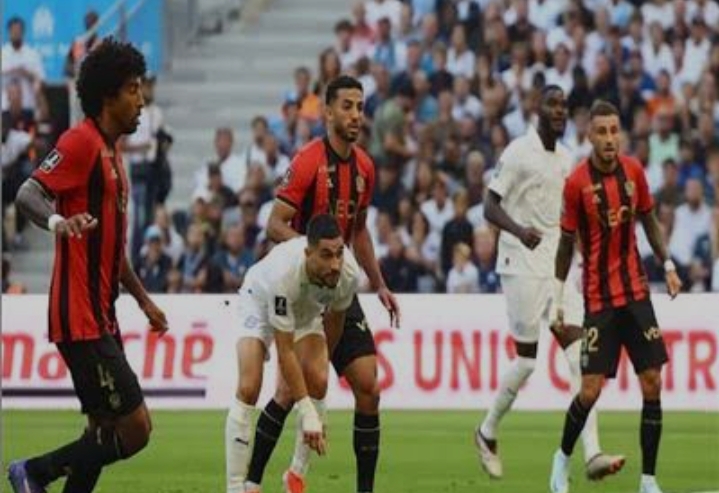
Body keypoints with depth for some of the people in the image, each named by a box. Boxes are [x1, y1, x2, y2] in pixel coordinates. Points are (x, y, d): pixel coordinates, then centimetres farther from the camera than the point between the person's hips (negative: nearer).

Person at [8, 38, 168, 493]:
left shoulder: (112, 153, 19)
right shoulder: (81, 142, -10)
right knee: (134, 429, -12)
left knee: (105, 433, 9)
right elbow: (29, 194, -20)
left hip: (102, 317, 10)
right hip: (81, 317, -10)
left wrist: (145, 301, 29)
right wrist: (59, 221, -40)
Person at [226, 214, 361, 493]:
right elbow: (284, 352, -38)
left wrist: (323, 362, 11)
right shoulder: (283, 273, -44)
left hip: (308, 308, 4)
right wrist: (308, 414, -39)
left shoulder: (349, 273, -31)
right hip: (260, 301, -4)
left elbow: (335, 316, -4)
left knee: (317, 382, -16)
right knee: (248, 388, -20)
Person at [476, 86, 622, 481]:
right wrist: (519, 230, -30)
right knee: (527, 358, -3)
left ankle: (591, 454, -15)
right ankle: (488, 433, 22)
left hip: (557, 267, 6)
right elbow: (490, 207, -12)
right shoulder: (518, 153, -9)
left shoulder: (566, 158, 13)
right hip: (522, 266, -6)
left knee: (578, 351, -8)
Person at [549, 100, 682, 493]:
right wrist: (558, 298, -3)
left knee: (652, 384, -2)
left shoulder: (633, 170, 0)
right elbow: (566, 243, -3)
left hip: (636, 292, 4)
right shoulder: (577, 183, -11)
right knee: (590, 390, -7)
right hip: (598, 297, -4)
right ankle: (562, 459, 21)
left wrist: (667, 264, 6)